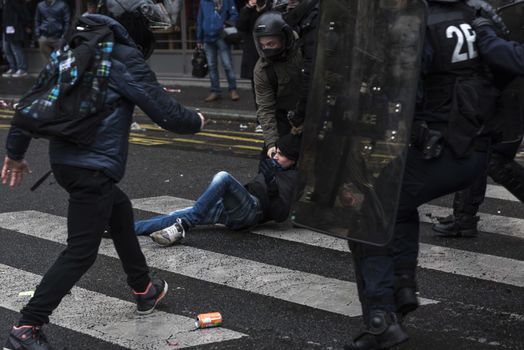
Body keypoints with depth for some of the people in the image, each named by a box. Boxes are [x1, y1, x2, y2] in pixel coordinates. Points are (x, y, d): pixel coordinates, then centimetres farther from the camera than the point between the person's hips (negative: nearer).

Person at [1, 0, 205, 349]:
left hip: (65, 159, 10)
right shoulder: (125, 58, -10)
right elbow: (166, 113, -8)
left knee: (121, 212, 28)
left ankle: (144, 290, 43)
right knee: (81, 252, -6)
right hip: (94, 167, -10)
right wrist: (196, 121, 13)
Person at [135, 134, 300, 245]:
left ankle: (183, 225, -40)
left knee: (223, 177, -35)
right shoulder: (274, 168, 30)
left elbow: (280, 214, -10)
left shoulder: (293, 178, 5)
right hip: (232, 210, 8)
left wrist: (272, 182, -18)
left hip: (252, 208, -8)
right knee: (176, 215, -7)